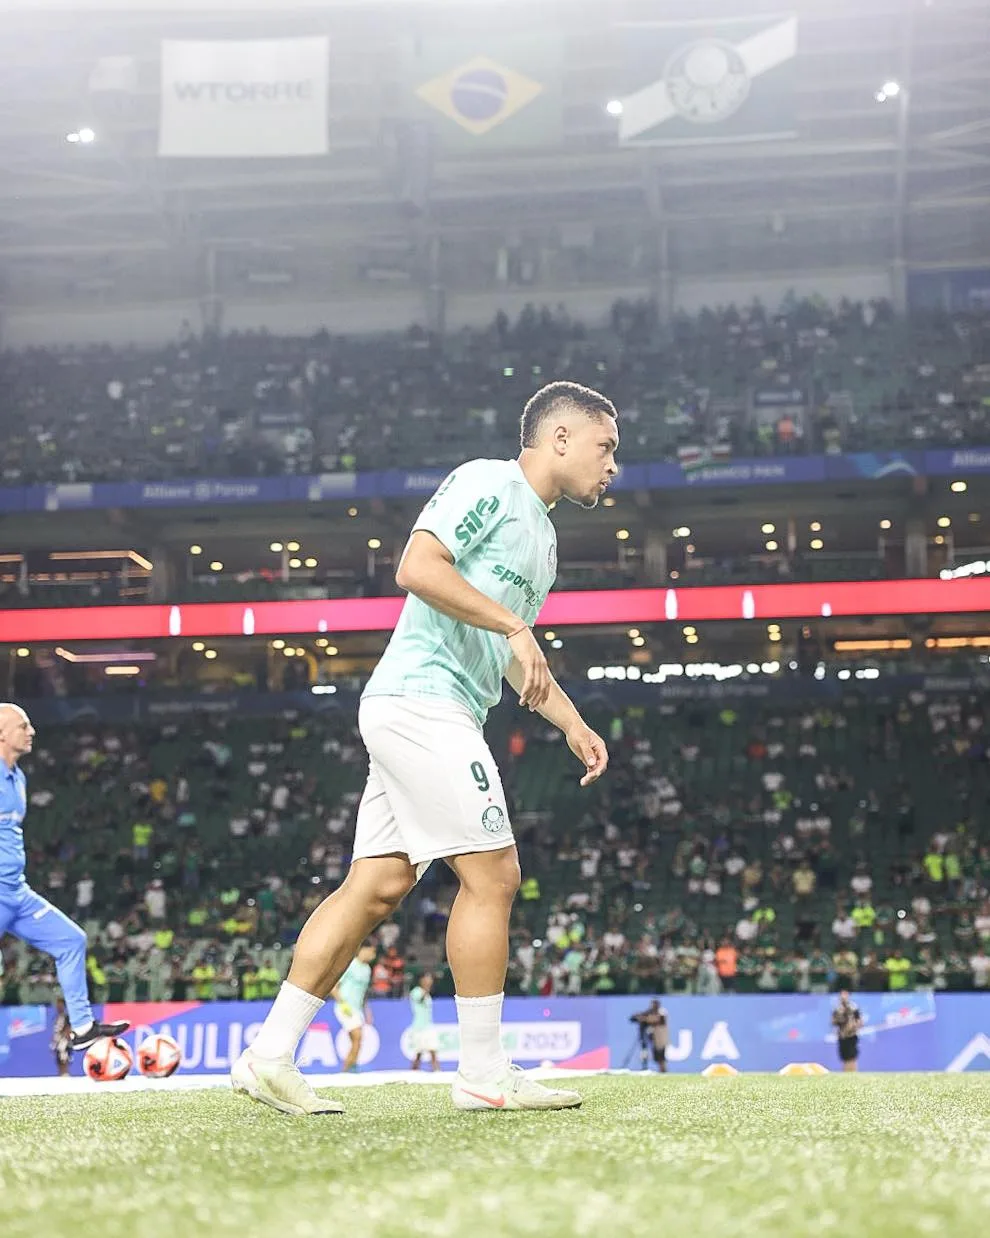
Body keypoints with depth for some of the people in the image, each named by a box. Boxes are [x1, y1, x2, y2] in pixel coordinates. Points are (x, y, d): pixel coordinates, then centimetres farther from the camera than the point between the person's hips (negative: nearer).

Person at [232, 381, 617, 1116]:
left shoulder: (541, 535, 25)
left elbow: (515, 659, 31)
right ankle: (484, 1074, -2)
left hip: (415, 719, 10)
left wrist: (572, 724, 21)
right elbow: (417, 567, -19)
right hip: (422, 700, -10)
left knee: (377, 888, 4)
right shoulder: (489, 483, -5)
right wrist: (515, 625, -19)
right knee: (492, 876, -8)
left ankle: (270, 1056, 4)